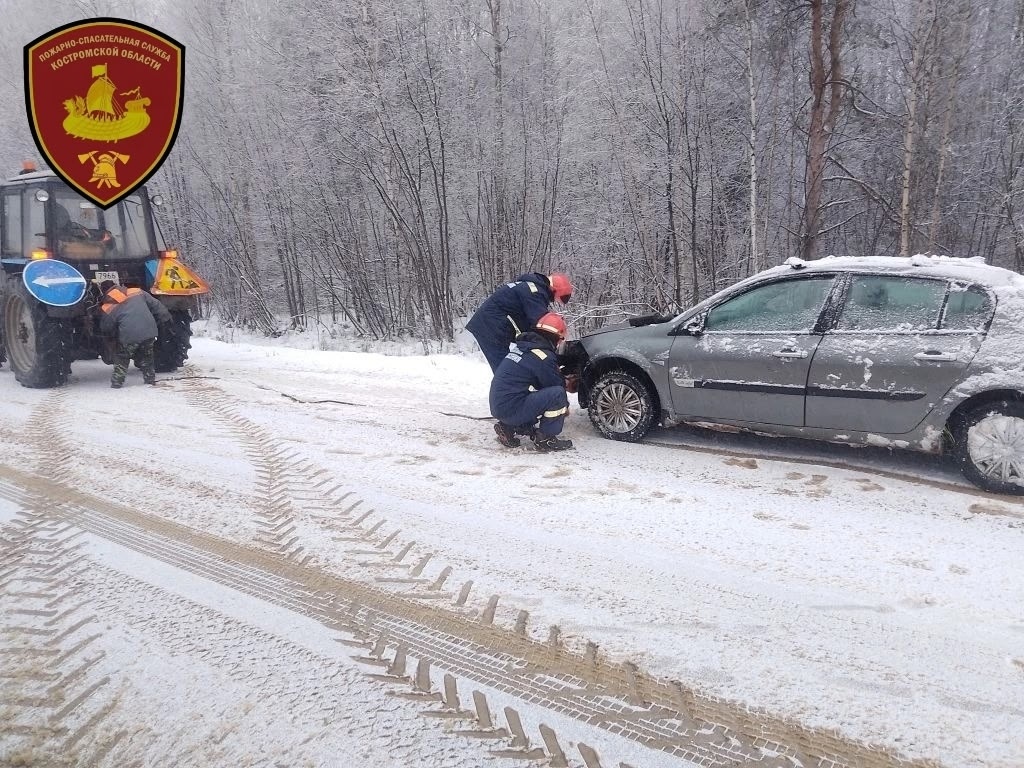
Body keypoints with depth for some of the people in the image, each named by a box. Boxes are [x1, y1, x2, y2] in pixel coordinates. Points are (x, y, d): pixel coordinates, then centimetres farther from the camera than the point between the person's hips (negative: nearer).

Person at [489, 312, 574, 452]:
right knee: (557, 394, -12)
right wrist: (565, 406, 18)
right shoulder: (544, 356, -13)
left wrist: (563, 381, 29)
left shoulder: (522, 345, 11)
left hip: (497, 406, 9)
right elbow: (557, 385, 0)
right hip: (511, 410, -9)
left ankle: (509, 427, 15)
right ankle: (545, 439, 0)